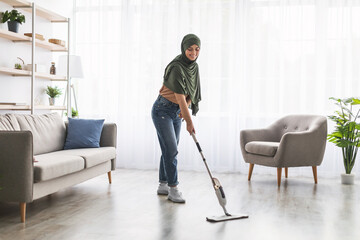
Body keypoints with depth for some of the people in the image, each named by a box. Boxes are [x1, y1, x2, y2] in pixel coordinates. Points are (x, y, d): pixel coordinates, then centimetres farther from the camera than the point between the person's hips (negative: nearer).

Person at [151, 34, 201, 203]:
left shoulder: (194, 67, 4)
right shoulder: (176, 68, -23)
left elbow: (192, 92, 12)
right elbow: (180, 97, -24)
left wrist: (186, 108, -7)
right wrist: (189, 122, -22)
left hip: (176, 112, 8)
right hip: (163, 110, -8)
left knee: (170, 150, 11)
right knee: (171, 150, -9)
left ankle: (163, 185, 21)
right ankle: (173, 189, -1)